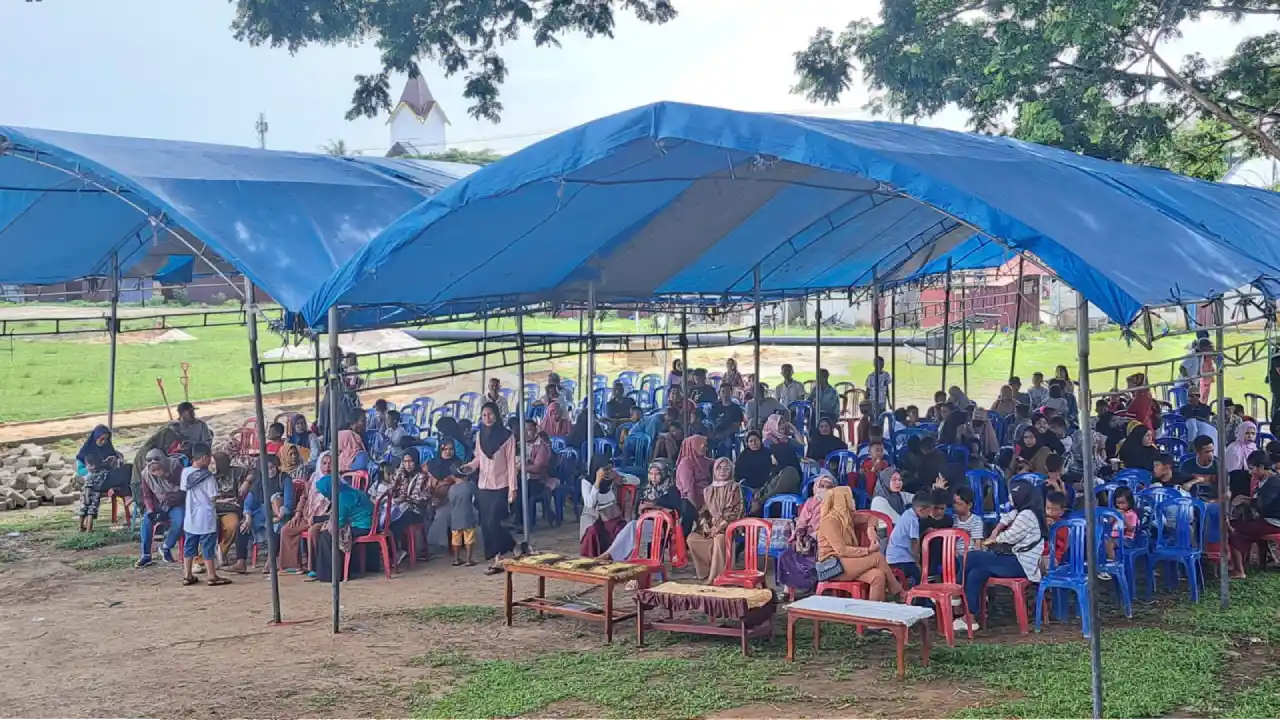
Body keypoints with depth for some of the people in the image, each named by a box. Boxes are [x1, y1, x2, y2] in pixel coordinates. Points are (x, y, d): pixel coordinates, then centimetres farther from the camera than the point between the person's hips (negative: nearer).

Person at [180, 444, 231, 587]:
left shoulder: (185, 472, -1)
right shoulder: (208, 476, -15)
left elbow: (183, 490, 8)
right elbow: (213, 498, -14)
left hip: (190, 518, 5)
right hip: (206, 518, -5)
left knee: (189, 546, 12)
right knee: (208, 547, 1)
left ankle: (187, 575, 17)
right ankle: (212, 576, 6)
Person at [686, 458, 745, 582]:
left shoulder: (734, 488, 2)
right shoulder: (708, 490, 17)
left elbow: (735, 511, -7)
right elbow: (703, 510, 17)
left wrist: (720, 526, -17)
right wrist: (704, 523, -6)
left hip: (727, 525, -5)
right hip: (710, 524, 5)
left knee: (719, 538, -37)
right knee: (692, 538, -22)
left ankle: (717, 576, -30)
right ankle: (706, 572, -16)